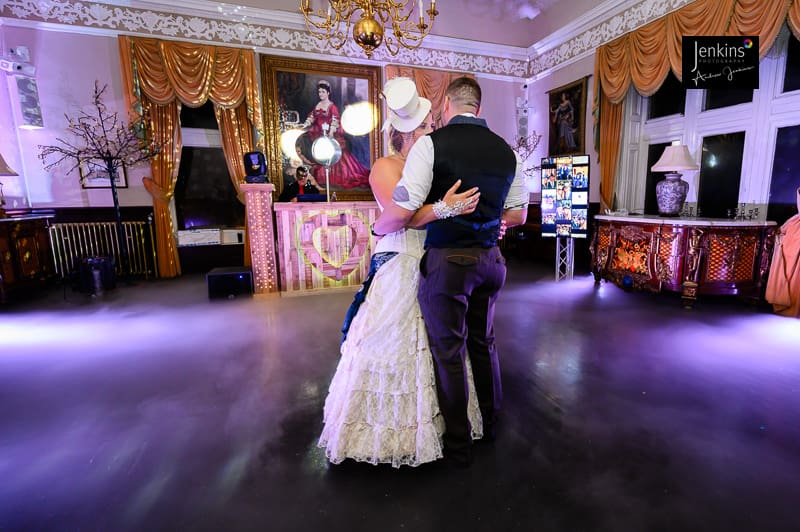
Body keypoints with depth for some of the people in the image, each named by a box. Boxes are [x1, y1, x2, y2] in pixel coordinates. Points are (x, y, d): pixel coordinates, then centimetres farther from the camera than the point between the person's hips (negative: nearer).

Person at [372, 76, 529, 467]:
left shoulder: (431, 143, -11)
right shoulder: (506, 150, 7)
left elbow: (401, 211, -18)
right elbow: (517, 214, 13)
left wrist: (377, 228, 3)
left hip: (445, 262, -6)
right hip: (489, 259, 6)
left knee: (449, 352, 9)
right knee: (483, 342, 23)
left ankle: (458, 444, 28)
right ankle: (490, 423, 44)